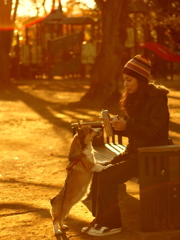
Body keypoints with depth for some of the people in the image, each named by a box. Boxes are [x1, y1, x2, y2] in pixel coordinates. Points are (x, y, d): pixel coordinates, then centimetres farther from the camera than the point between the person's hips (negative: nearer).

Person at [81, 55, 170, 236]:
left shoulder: (157, 99, -15)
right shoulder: (135, 98, 10)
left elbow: (155, 133, -21)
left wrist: (127, 126, -27)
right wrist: (117, 126, -5)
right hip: (133, 151, 8)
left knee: (108, 176, -19)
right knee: (98, 172, -7)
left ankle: (112, 223, -7)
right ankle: (100, 219, 1)